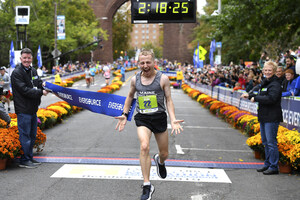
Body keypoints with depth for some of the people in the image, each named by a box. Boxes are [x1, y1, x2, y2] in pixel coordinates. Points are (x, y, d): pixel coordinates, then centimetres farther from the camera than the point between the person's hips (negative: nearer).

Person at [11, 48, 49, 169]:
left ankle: (29, 157, 26)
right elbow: (24, 90, -19)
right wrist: (40, 92, -18)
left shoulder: (33, 71, 14)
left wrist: (44, 86, -7)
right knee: (25, 135, -3)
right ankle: (24, 160, 5)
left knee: (32, 135, 15)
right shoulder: (17, 73, -11)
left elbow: (39, 84, 15)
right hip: (23, 110, -8)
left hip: (33, 109, 8)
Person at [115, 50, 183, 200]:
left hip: (159, 118, 0)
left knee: (164, 154, 10)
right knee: (144, 147, -25)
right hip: (142, 119, 0)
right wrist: (124, 114, 16)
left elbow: (169, 100, -1)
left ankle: (159, 161, 52)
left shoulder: (162, 78, -4)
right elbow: (130, 96, 21)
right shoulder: (135, 79, 3)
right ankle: (147, 186, -18)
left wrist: (173, 120, -12)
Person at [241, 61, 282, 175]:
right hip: (263, 117, 10)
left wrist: (255, 98, -19)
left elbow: (271, 98, -26)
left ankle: (274, 167, 0)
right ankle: (267, 164, 26)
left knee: (271, 142, -7)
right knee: (265, 142, 16)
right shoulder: (265, 83, 16)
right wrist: (249, 95, 15)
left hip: (272, 118, -10)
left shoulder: (275, 84, -14)